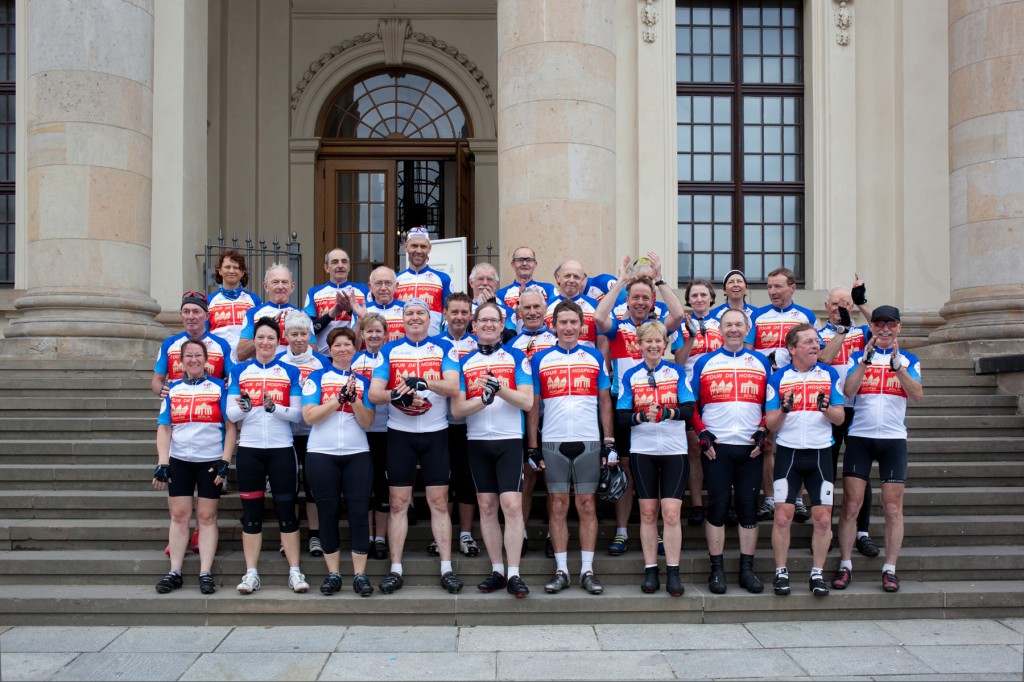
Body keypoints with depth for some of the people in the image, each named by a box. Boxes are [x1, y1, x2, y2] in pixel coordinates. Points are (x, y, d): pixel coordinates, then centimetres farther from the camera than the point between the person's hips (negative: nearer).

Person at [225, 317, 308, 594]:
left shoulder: (290, 372, 5)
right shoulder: (239, 371, 8)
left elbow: (298, 413, -2)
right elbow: (230, 413, 3)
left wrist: (274, 408, -19)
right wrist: (242, 408, -19)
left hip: (281, 449, -1)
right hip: (249, 449, 1)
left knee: (286, 509, 1)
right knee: (251, 511, 4)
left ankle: (295, 571, 7)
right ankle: (251, 573, 11)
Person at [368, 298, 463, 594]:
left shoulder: (444, 348, 2)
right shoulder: (389, 350, 4)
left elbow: (454, 387, -13)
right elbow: (374, 393, -5)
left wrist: (424, 382, -31)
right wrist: (396, 396, -25)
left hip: (436, 434, -1)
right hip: (400, 434, 1)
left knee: (439, 502, 4)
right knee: (398, 503, 5)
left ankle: (447, 568, 11)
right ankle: (395, 569, 12)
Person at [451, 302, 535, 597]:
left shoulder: (517, 357, 3)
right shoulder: (463, 362, 8)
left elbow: (527, 401, -5)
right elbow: (456, 409, 0)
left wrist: (500, 388, -20)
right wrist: (484, 399, -18)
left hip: (509, 440, -3)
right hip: (477, 442, 3)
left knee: (511, 505, -11)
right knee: (487, 507, 7)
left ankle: (514, 575, -4)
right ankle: (497, 570, 17)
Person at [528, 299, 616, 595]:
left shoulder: (595, 357, 7)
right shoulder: (540, 359, 6)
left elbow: (605, 402, 9)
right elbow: (533, 406, 8)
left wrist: (609, 443, 3)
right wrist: (532, 447, 3)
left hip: (589, 442, 0)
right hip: (553, 443, 0)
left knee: (587, 505, 4)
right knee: (558, 506, 3)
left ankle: (587, 571, 11)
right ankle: (561, 571, 11)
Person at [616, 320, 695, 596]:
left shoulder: (677, 372, 5)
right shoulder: (631, 376, 6)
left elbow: (689, 409, -3)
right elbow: (622, 416, 0)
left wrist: (666, 412, -22)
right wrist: (642, 416, -19)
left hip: (675, 451, -1)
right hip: (642, 451, 1)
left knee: (671, 513, -5)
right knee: (647, 513, 4)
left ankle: (673, 573, 4)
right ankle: (650, 571, 13)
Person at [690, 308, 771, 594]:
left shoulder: (762, 362, 10)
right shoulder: (704, 362, 6)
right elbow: (691, 404, 6)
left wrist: (763, 433, -1)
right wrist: (702, 435, -5)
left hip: (750, 447, 1)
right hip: (716, 447, -1)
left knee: (748, 506, 4)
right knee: (717, 507, 0)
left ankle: (747, 570, 13)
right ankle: (717, 570, 7)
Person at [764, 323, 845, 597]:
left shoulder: (829, 374, 6)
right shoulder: (778, 378, 3)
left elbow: (840, 417, 5)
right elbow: (770, 423, 2)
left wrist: (826, 409, -16)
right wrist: (784, 410, -19)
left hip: (820, 453, 1)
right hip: (788, 453, -1)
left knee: (823, 519, 0)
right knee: (782, 516, -4)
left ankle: (817, 573, 14)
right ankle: (781, 572, 9)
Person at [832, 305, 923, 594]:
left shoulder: (908, 360, 9)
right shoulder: (858, 357, 7)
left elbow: (917, 395, -8)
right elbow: (848, 391, -10)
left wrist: (897, 364, -20)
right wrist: (867, 358, -18)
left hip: (893, 438, 1)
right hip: (859, 437, -1)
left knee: (893, 508, 0)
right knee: (851, 505, -3)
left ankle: (890, 569, 7)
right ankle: (845, 566, 4)